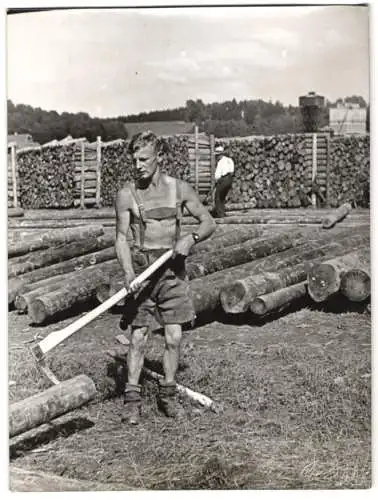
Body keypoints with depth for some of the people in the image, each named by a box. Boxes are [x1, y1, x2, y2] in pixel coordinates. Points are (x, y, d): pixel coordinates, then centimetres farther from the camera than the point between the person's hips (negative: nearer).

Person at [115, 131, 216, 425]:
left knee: (174, 336, 0)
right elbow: (121, 238, -1)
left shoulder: (179, 188, 2)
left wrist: (191, 238, -13)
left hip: (172, 268, 1)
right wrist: (128, 273, -16)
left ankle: (168, 394, 18)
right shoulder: (126, 194, -1)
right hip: (141, 268, -1)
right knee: (139, 337, -2)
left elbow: (209, 222, 8)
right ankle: (132, 399, 11)